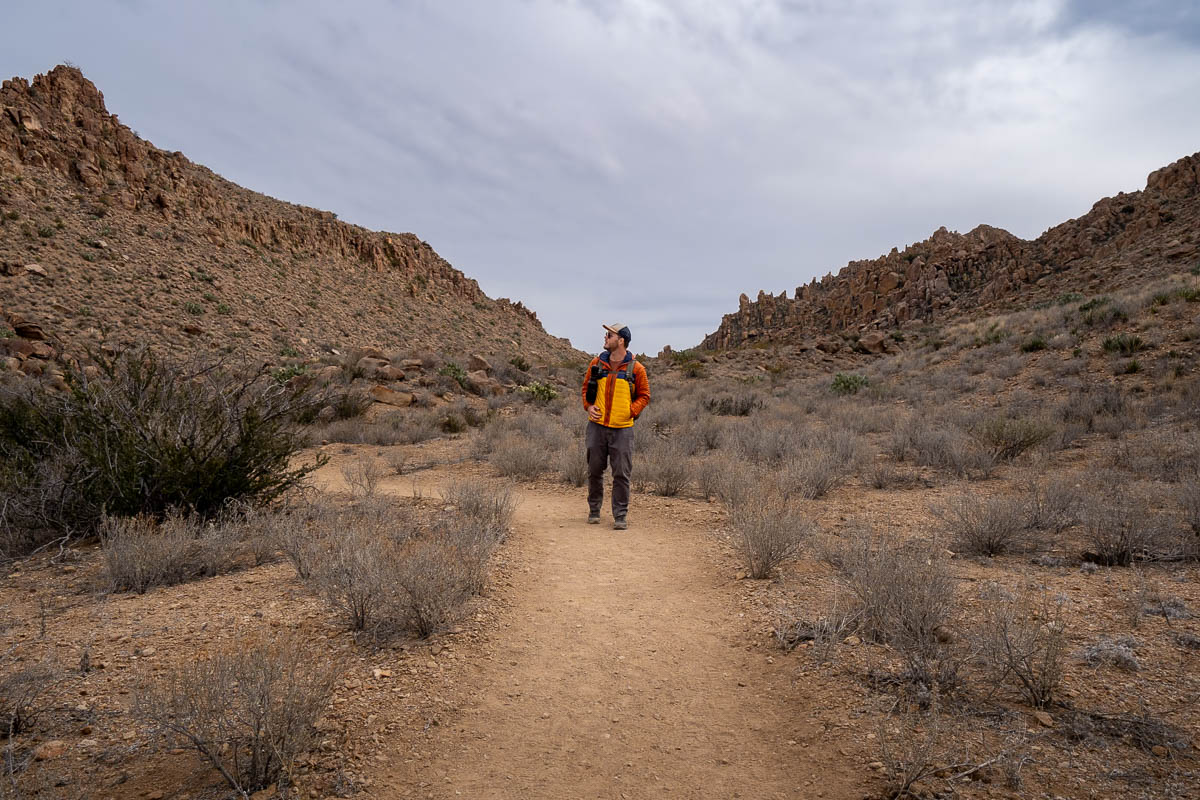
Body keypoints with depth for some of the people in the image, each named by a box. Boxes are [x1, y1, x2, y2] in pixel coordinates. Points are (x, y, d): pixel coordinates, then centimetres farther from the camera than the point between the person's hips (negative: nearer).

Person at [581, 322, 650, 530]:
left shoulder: (636, 368, -2)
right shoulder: (597, 364, 6)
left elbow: (644, 396, 6)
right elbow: (586, 388, 17)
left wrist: (631, 411, -9)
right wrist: (589, 406, -1)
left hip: (622, 429, -3)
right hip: (597, 427, 3)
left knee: (621, 474, -3)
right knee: (594, 470, 10)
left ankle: (620, 516, 5)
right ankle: (594, 510, 26)